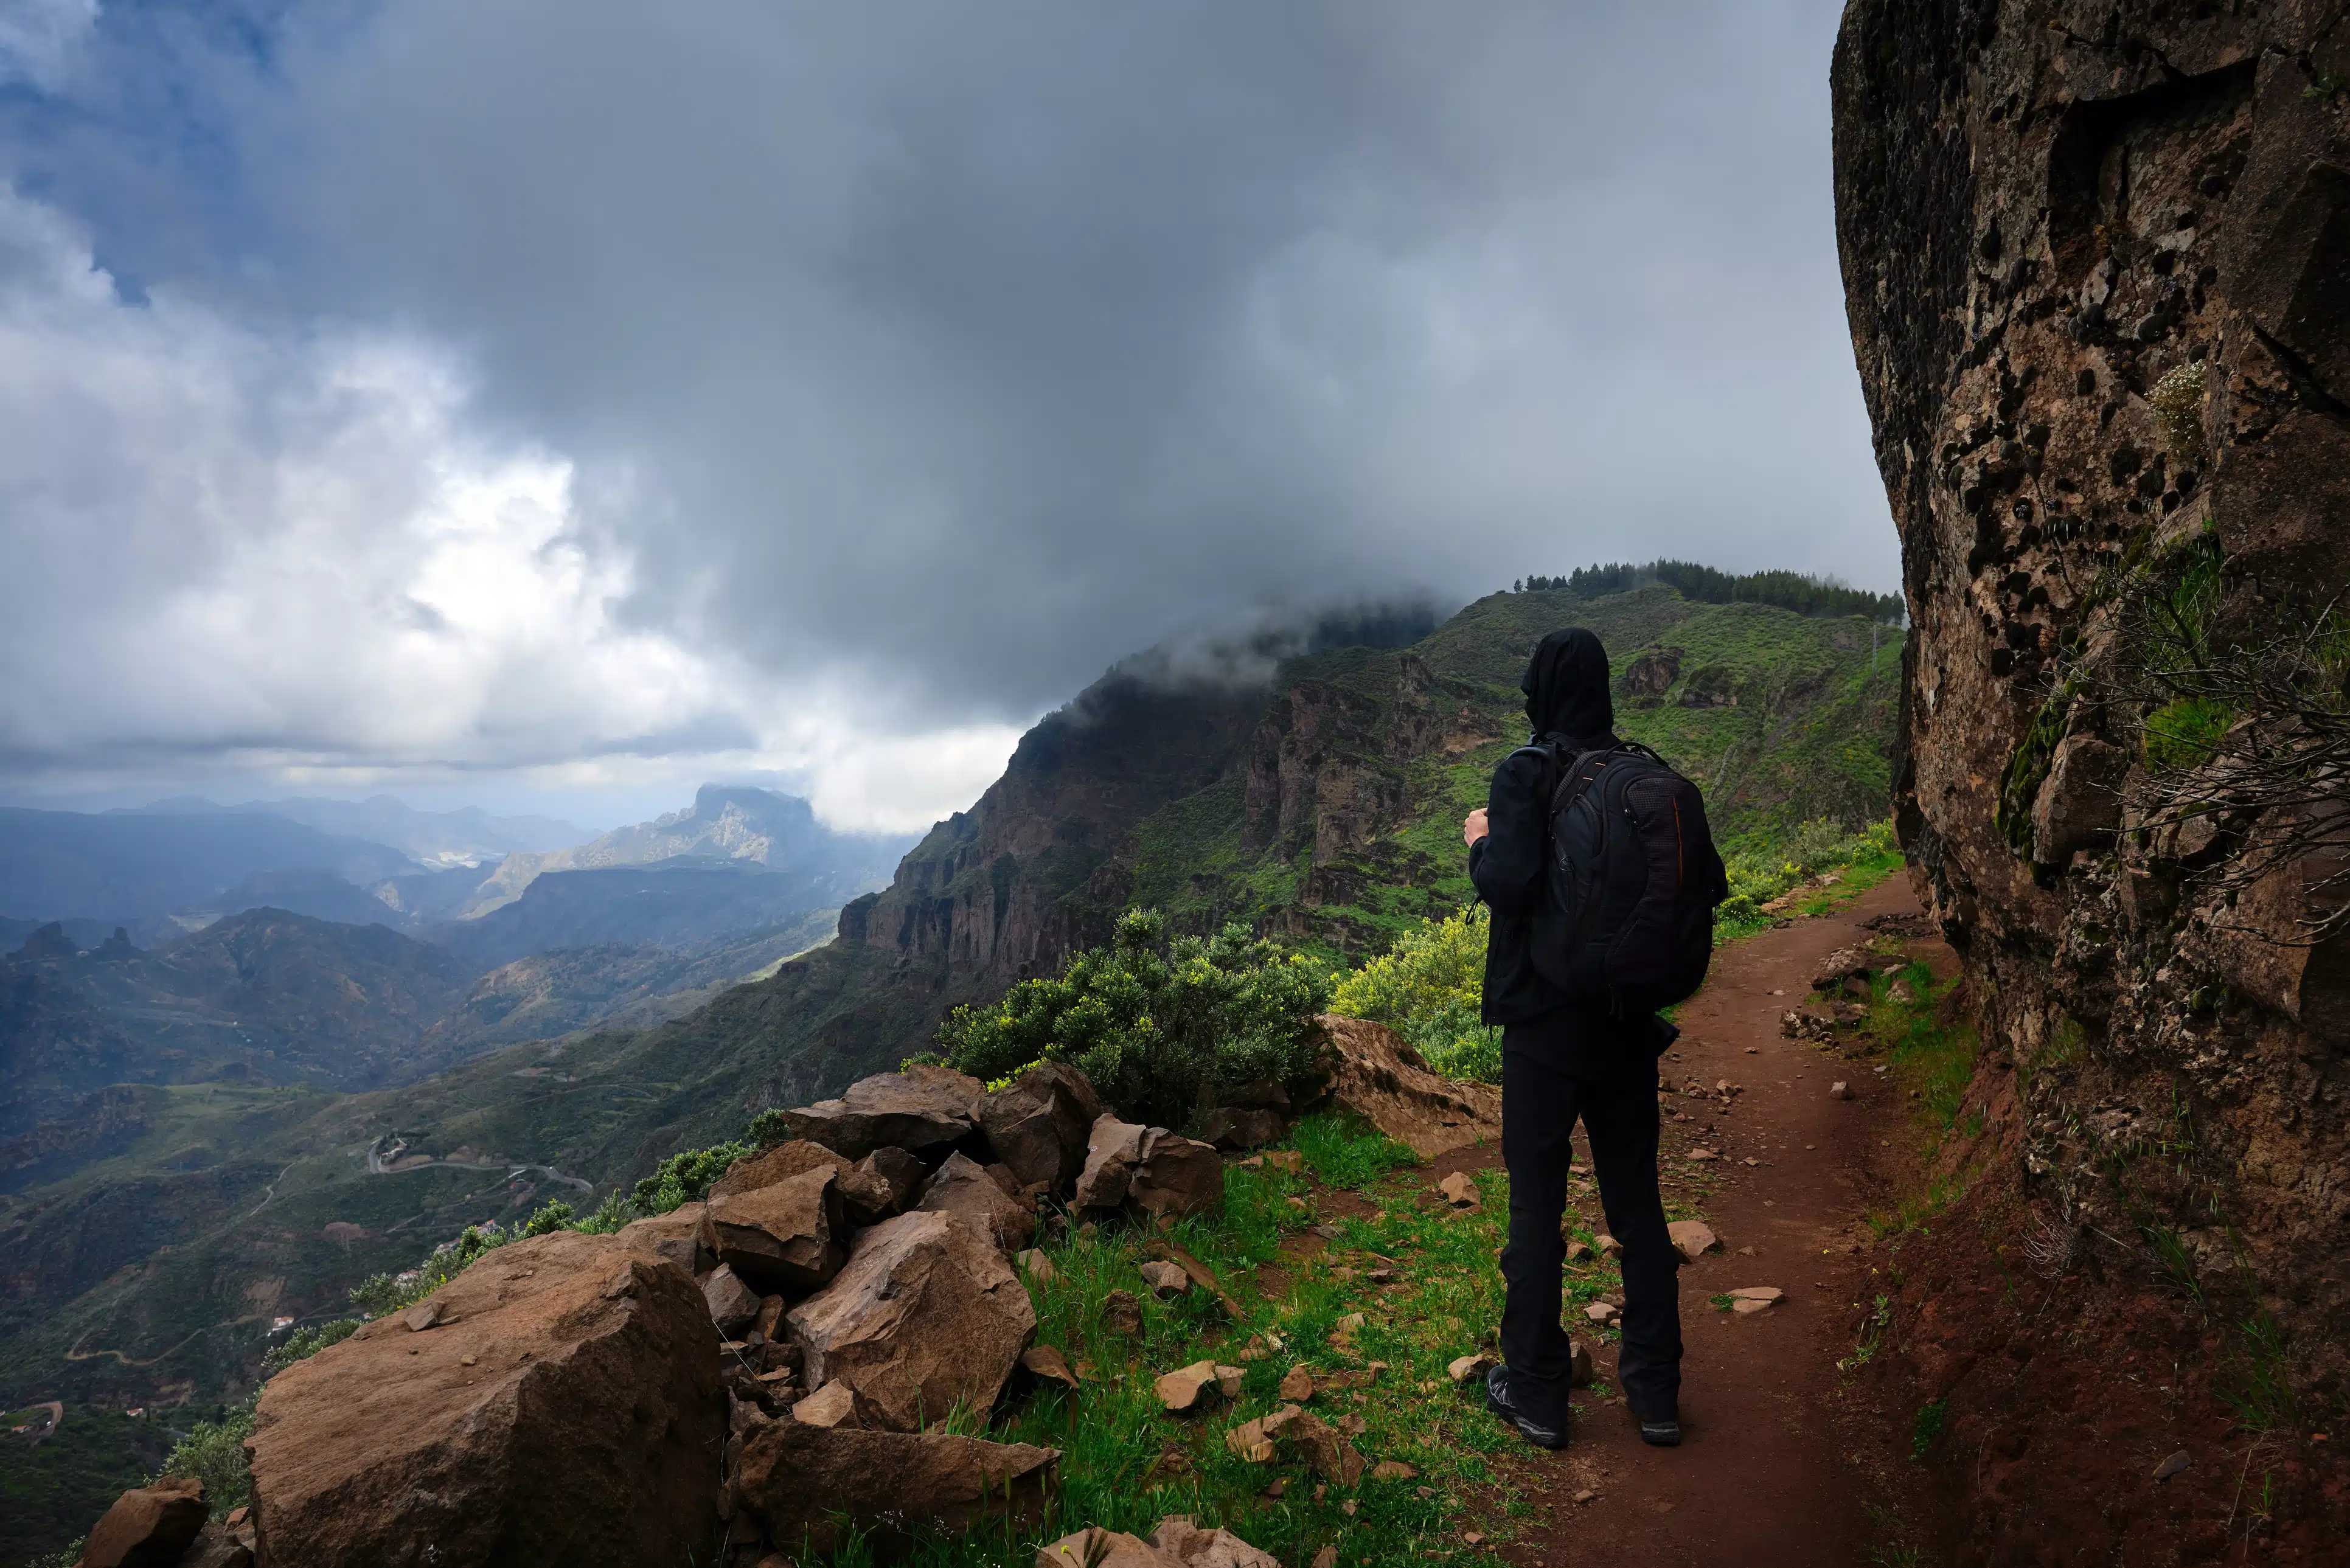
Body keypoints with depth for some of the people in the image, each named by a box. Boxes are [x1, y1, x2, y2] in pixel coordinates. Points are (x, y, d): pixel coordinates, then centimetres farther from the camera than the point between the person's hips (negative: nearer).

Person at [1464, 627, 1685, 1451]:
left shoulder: (1528, 773, -14)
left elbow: (1511, 884, -27)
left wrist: (1480, 843, -7)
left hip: (1545, 1025, -5)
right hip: (1630, 1025, 5)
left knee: (1536, 1209, 8)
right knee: (1637, 1204, 16)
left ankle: (1536, 1395, 20)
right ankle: (1656, 1393, 26)